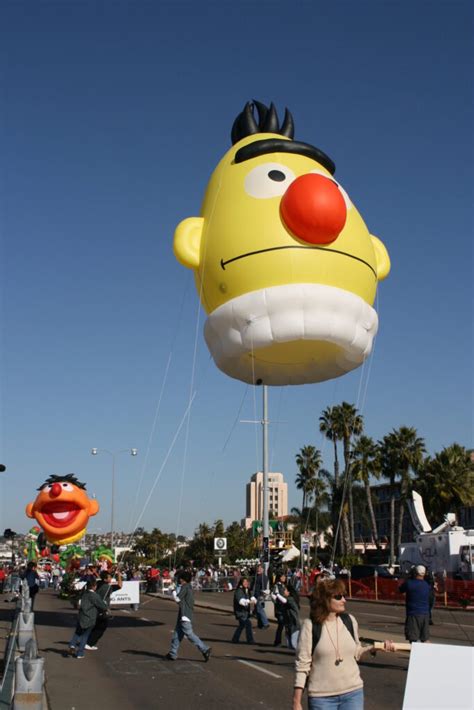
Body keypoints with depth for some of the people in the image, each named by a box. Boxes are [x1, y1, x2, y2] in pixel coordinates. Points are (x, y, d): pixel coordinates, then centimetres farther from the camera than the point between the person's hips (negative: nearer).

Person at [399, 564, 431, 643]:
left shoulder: (409, 583, -12)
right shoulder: (427, 585, 1)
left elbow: (400, 590, 4)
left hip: (413, 614, -4)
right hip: (425, 615, 5)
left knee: (413, 639, -1)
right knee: (425, 639, 16)